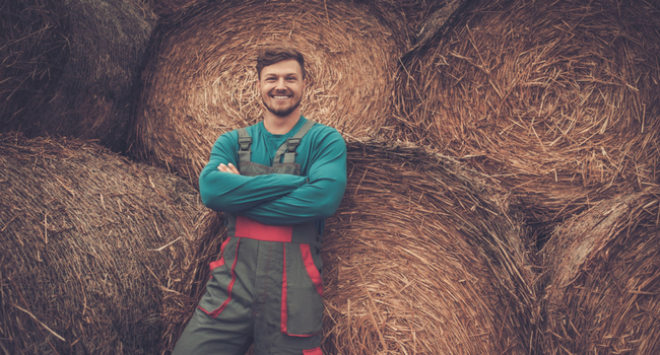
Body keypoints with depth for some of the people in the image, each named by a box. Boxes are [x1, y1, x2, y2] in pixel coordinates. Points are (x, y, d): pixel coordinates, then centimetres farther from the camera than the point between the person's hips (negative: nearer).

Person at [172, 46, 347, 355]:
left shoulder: (325, 140, 6)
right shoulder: (232, 142, 14)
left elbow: (324, 197, -13)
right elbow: (210, 190, -6)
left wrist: (239, 195, -7)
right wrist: (294, 181, -10)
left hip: (294, 286, -2)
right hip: (232, 279, 2)